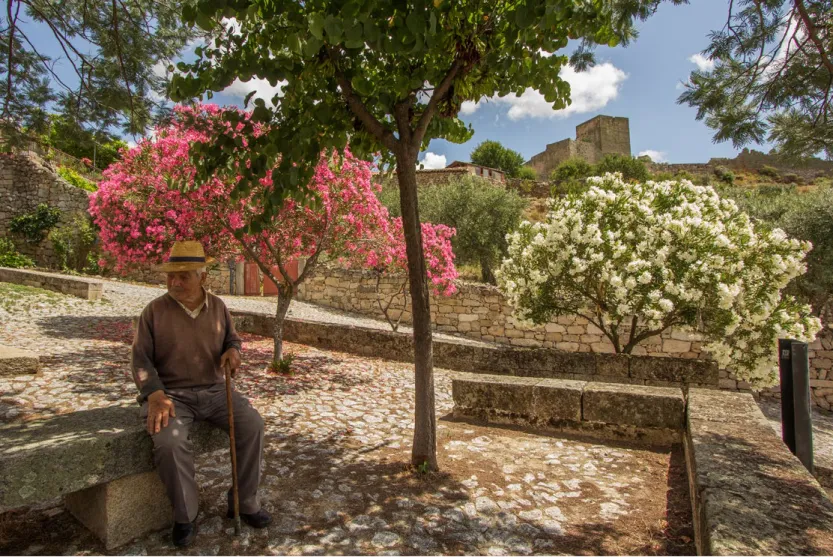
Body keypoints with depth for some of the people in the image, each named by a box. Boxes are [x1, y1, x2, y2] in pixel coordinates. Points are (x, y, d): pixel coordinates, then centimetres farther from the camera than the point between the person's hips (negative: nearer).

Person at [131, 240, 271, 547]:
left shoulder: (218, 306, 4)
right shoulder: (155, 310, -5)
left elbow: (232, 338, 17)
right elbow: (140, 358, -5)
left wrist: (233, 350, -9)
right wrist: (155, 394, -21)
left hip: (214, 391, 3)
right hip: (172, 395, -2)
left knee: (252, 423, -19)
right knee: (170, 442, -32)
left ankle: (244, 501, 1)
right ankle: (185, 515, -5)